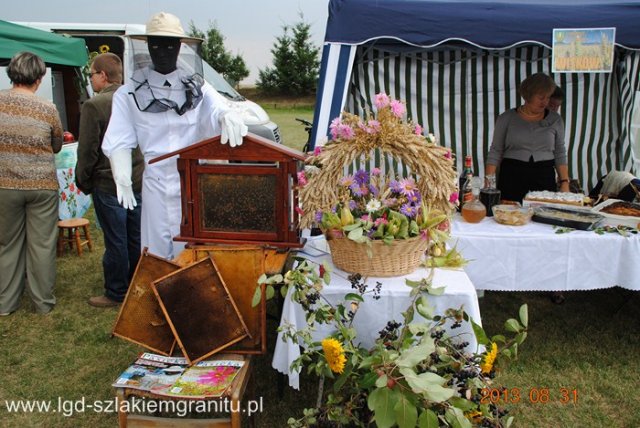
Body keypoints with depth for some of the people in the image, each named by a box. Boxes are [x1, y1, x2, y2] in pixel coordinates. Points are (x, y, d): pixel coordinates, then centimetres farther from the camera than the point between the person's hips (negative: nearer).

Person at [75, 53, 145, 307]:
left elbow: (87, 151, -13)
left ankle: (116, 293, 15)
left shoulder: (93, 106, -14)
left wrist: (83, 182, 1)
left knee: (115, 241, 3)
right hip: (138, 181, 7)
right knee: (136, 238, 15)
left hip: (108, 185, -6)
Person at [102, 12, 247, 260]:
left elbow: (216, 112, -9)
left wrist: (227, 115, -35)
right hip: (156, 184, -1)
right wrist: (122, 178, -17)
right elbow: (119, 142, 0)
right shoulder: (130, 93, 5)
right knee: (157, 254, 5)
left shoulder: (197, 88, 9)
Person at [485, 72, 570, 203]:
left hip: (545, 178, 2)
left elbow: (560, 154, 12)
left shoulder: (555, 120, 9)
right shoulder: (506, 118, 3)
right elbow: (495, 152, 3)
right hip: (511, 178, -1)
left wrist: (564, 182, 2)